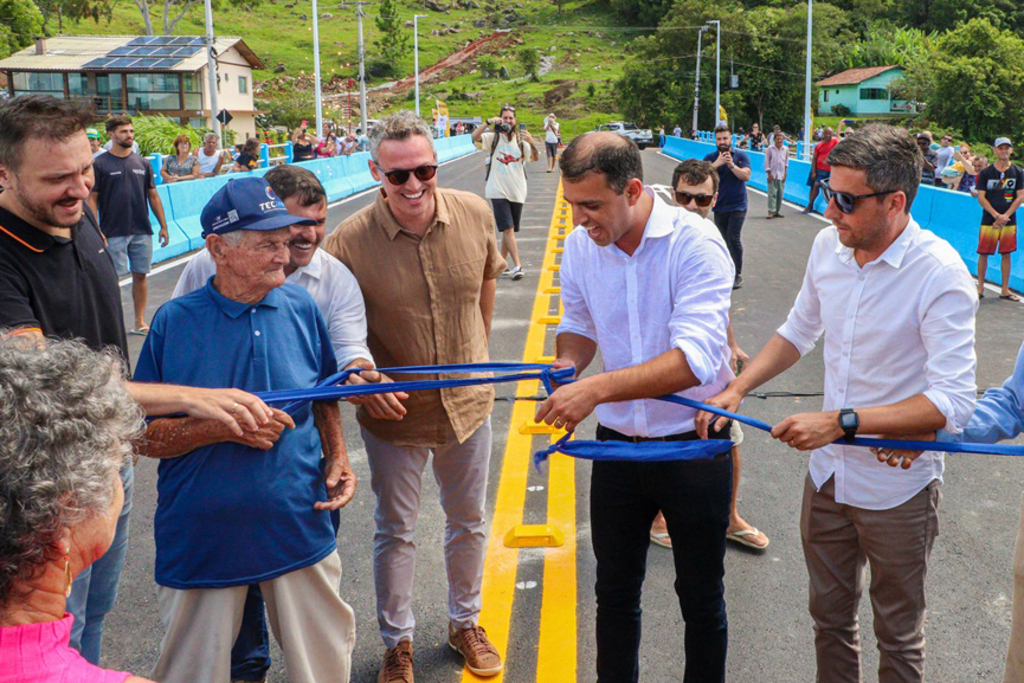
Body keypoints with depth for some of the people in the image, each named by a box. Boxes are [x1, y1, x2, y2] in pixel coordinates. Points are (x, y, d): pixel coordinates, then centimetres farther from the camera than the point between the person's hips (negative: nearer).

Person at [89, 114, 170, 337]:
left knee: (140, 275, 8)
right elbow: (91, 199, -4)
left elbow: (153, 195, 14)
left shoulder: (142, 163, 10)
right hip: (113, 233, -4)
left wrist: (163, 226, 10)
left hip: (142, 231, 4)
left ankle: (140, 322, 17)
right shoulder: (100, 164, -3)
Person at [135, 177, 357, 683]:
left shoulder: (301, 308, -1)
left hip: (300, 526, 2)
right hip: (202, 539, -2)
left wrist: (338, 459, -1)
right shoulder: (176, 322, -9)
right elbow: (141, 436, -6)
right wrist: (223, 426, -20)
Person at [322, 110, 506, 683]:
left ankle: (465, 622, 44)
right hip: (393, 409, -3)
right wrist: (362, 380, -25)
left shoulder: (475, 215, -11)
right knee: (396, 530, 14)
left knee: (469, 520, 20)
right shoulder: (349, 241, -20)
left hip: (467, 400, 3)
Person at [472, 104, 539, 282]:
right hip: (498, 191, -3)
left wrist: (531, 141, -23)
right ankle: (517, 266, -11)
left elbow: (535, 157, -5)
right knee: (508, 229, -11)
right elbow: (475, 137, -17)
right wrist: (489, 122, -28)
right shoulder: (494, 137, 0)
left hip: (517, 191, 3)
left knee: (509, 230, 11)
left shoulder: (520, 139, 6)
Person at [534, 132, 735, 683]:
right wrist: (568, 361, -9)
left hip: (694, 446, -4)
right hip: (617, 444, 4)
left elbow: (695, 358, -32)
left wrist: (599, 388, -41)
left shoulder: (695, 243, -21)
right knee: (614, 592, 19)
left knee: (701, 598, 14)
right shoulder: (579, 246, -4)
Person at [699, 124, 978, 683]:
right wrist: (737, 389, 0)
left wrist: (842, 422, -31)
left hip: (897, 489, -5)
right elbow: (798, 332, 12)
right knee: (829, 617, 22)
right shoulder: (828, 244, -4)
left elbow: (952, 402, -27)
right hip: (827, 474, 5)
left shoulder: (940, 274, -23)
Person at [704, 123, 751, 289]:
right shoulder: (711, 158, 3)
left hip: (737, 206, -3)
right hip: (719, 206, 3)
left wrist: (732, 165, -23)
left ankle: (738, 274, -5)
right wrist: (717, 164, -24)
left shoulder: (741, 156, 1)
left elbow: (746, 175, -11)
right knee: (724, 241, 9)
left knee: (733, 238, -14)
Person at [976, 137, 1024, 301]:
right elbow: (981, 197, -4)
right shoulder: (986, 173, 0)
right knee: (983, 253, 0)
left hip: (1009, 221, 1)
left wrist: (1005, 216, -10)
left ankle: (1005, 290, 14)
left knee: (1007, 254, 6)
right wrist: (996, 215, -14)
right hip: (989, 220, -1)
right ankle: (980, 288, 12)